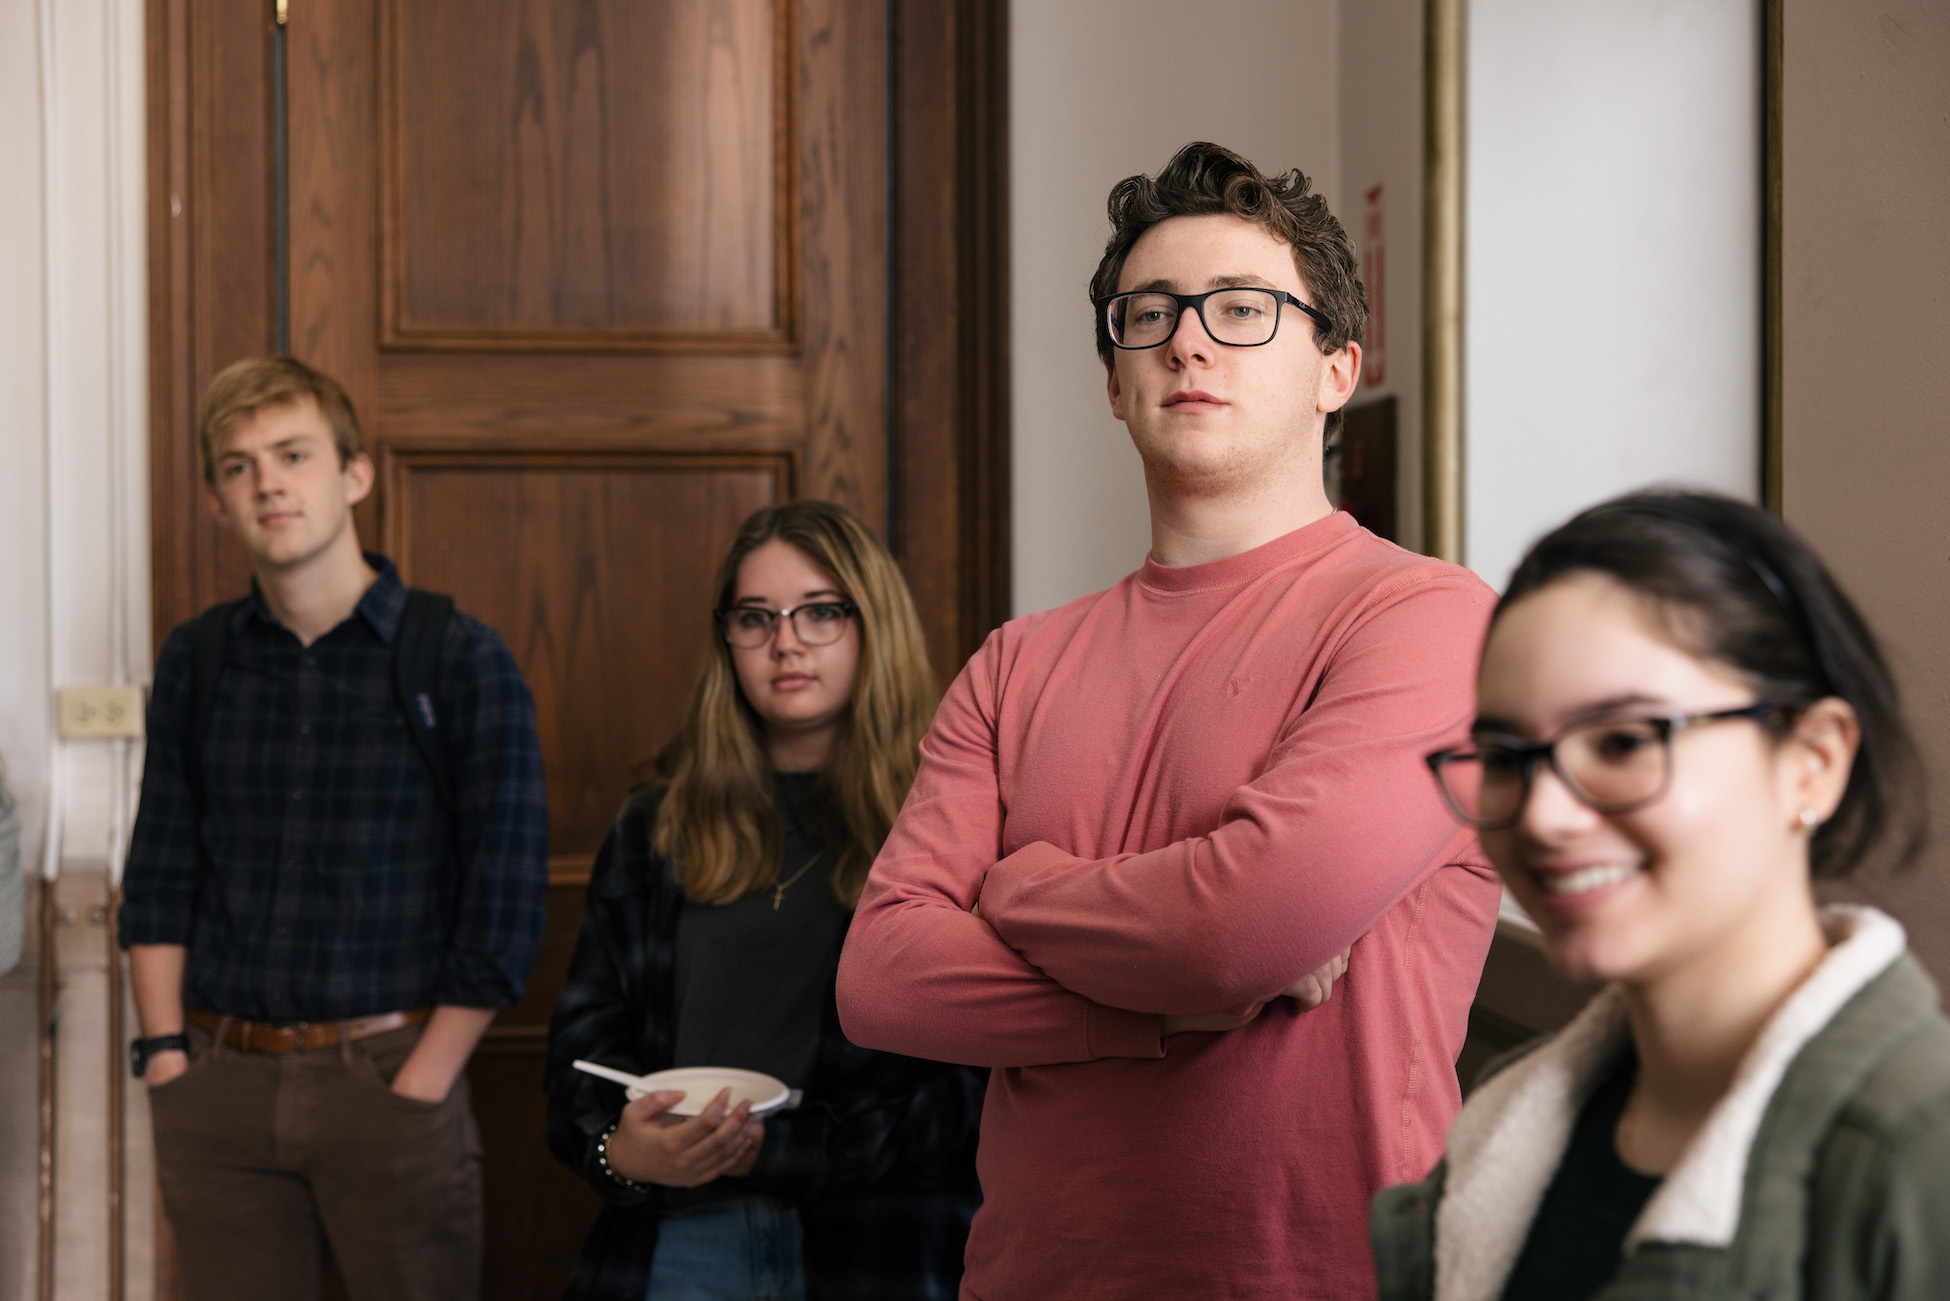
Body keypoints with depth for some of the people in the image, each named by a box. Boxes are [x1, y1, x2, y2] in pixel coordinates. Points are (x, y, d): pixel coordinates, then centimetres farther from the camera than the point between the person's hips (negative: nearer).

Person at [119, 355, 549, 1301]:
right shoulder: (196, 661, 8)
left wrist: (416, 1092, -10)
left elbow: (503, 914, -6)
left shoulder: (461, 662, -4)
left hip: (388, 1076, -3)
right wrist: (165, 1057, 0)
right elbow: (160, 879, 11)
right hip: (219, 1083, 3)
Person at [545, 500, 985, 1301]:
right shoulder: (657, 826, 14)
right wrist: (617, 1148, -10)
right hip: (677, 1228, 3)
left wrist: (771, 1151, -16)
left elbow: (971, 1084, -7)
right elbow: (586, 1025, 11)